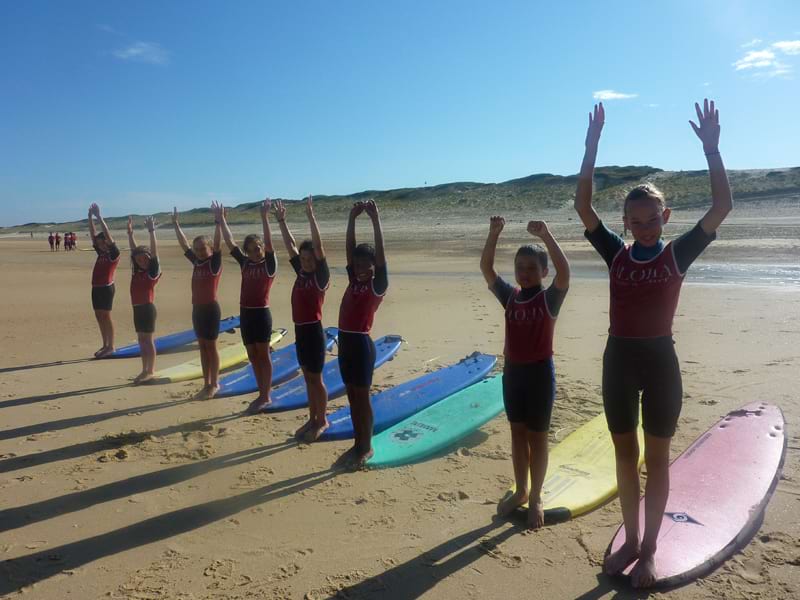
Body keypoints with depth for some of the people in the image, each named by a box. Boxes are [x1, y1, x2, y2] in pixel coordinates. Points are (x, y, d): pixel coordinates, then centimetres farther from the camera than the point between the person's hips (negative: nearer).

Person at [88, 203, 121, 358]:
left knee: (106, 316, -4)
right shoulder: (101, 253, 13)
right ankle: (105, 345, 18)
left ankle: (111, 346, 3)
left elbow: (108, 235, -16)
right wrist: (90, 217, 7)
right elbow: (93, 234, 13)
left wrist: (99, 217, -16)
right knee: (99, 316, 10)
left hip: (106, 287, -8)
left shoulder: (114, 253, -7)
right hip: (96, 287, 8)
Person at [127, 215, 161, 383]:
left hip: (147, 308, -7)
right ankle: (145, 370, 19)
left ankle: (150, 371, 5)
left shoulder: (153, 272, -9)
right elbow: (134, 250, 14)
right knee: (141, 340, 12)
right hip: (137, 308, 7)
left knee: (148, 339, -2)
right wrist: (130, 232, 12)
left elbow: (154, 251, -18)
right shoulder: (137, 271, 9)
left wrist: (151, 231, -23)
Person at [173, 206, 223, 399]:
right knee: (202, 347, 11)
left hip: (210, 309, -7)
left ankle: (214, 384, 12)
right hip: (197, 309, 7)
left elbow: (217, 244, -23)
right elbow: (184, 244, 15)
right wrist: (176, 225, 14)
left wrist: (218, 223, -31)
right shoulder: (196, 262, 9)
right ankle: (207, 384, 20)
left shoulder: (215, 262, -9)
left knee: (211, 347, 1)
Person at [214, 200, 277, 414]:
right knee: (253, 357, 12)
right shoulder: (245, 263, 10)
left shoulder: (269, 264, -5)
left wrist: (264, 217, -26)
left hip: (261, 314, -6)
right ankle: (262, 395, 23)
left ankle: (266, 396, 10)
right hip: (245, 314, 6)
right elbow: (230, 242, 8)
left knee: (263, 356, 2)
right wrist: (221, 220, 3)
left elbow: (269, 243, -19)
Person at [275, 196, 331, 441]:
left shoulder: (321, 276, -10)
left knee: (316, 378, 2)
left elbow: (318, 246, -21)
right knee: (308, 378, 14)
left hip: (314, 331, -7)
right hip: (300, 331, 7)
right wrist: (281, 220, 9)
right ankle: (312, 419, 25)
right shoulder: (301, 272, 8)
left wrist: (310, 216, -25)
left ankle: (322, 421, 15)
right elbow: (289, 244, 12)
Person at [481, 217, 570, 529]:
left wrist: (545, 235, -34)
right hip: (512, 371, 5)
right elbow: (486, 268, -5)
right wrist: (494, 233, -16)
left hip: (539, 373, -5)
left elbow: (564, 271, -28)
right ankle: (520, 490, 31)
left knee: (537, 436, 7)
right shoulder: (509, 296, 2)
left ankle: (535, 497, 21)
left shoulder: (549, 298, -10)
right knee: (517, 433, 16)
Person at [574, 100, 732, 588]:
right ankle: (631, 540, 30)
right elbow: (583, 206, -8)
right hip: (619, 359, 3)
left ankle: (650, 549, 25)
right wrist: (593, 147, -13)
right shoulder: (616, 253, 1)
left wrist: (711, 148, -20)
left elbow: (722, 206, -15)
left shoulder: (678, 254, -4)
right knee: (625, 454, 13)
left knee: (656, 458, 10)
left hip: (660, 361, -2)